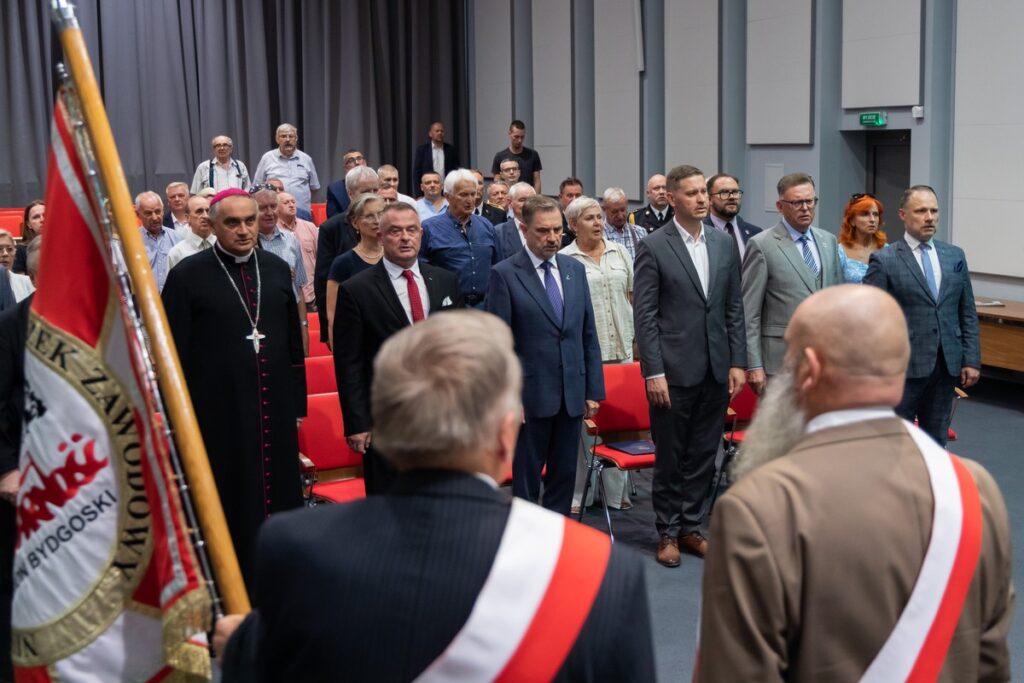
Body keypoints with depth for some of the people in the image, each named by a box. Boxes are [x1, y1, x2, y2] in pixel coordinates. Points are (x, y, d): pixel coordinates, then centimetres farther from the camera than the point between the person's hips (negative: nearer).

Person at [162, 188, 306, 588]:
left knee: (278, 496, 10)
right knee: (229, 508, 6)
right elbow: (175, 354, -5)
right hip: (218, 416, -4)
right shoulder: (188, 275, -5)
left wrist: (297, 404, 11)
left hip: (274, 413, 4)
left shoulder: (276, 269, 7)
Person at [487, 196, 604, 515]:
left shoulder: (575, 269, 9)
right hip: (531, 395, -5)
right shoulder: (505, 274, -6)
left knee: (565, 476, 12)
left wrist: (593, 390, 8)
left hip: (572, 394, 5)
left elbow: (589, 333, 11)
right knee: (526, 479, 6)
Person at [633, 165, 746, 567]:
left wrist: (737, 362, 5)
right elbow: (644, 315, -8)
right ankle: (667, 532, 20)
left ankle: (690, 527, 25)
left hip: (716, 369, 4)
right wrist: (653, 372, -13)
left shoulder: (723, 244, 8)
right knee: (670, 457, 7)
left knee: (703, 456, 12)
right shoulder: (653, 247, -6)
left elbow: (734, 309, 11)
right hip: (674, 370, -4)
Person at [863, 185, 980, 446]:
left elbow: (968, 313, 11)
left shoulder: (955, 256, 9)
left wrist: (972, 360, 4)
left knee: (936, 442, 13)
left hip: (947, 365, 5)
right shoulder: (884, 260, -6)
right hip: (903, 366, -4)